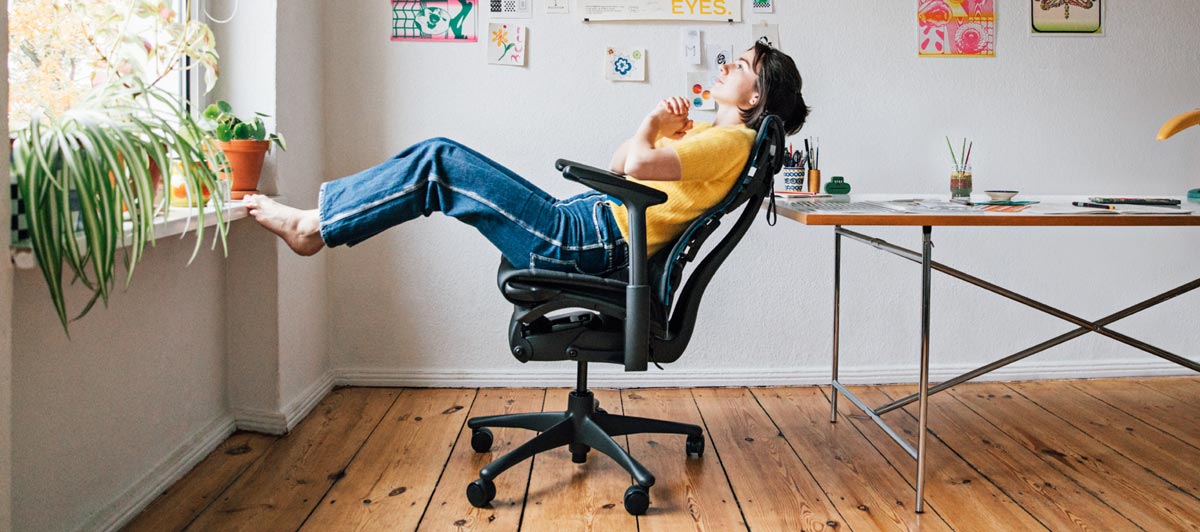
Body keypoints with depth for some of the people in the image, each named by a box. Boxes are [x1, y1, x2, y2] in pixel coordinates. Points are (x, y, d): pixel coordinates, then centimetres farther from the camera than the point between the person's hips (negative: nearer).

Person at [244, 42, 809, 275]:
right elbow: (618, 163, 25)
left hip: (584, 241, -10)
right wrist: (659, 131, 8)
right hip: (579, 224, 10)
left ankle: (316, 225, -1)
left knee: (441, 161, -11)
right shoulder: (707, 131, 21)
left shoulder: (730, 141, -9)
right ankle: (324, 209, 12)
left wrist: (650, 125, -4)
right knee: (441, 159, 6)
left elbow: (638, 166, -26)